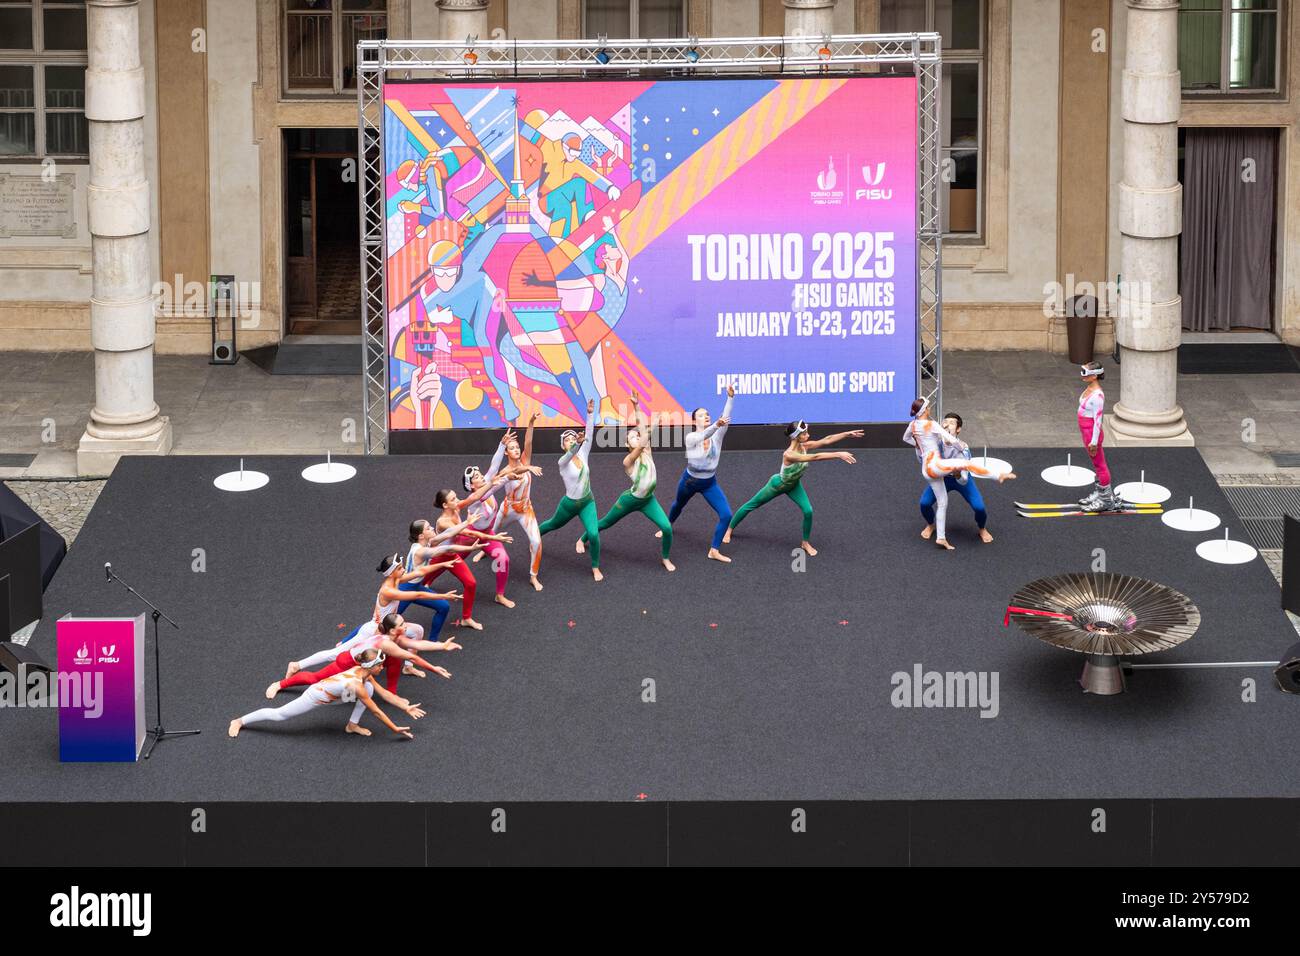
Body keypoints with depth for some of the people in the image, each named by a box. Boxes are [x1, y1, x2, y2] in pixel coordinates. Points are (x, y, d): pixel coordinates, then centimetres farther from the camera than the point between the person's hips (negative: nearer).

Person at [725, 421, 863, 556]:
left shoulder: (804, 447, -22)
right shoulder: (789, 455, -43)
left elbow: (826, 440, -27)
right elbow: (815, 457, -52)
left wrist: (848, 434, -37)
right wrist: (838, 455, -57)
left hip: (793, 485, 6)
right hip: (777, 484, -6)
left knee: (808, 511, -8)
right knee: (751, 505, 12)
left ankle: (805, 543, 14)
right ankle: (729, 529, 33)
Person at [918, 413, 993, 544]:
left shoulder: (963, 449, -34)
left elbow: (964, 481, -35)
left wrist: (958, 474, -58)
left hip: (960, 479, -2)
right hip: (941, 477, 2)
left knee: (979, 507, -17)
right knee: (924, 503, -16)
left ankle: (982, 530, 18)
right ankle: (930, 526, 18)